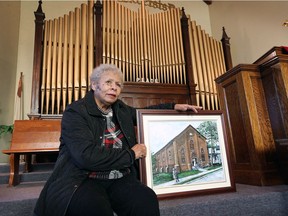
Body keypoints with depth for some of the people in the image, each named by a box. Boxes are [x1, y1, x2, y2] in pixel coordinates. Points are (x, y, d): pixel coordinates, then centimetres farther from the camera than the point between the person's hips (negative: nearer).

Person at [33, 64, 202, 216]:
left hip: (120, 180, 5)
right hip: (83, 180, -4)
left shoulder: (121, 109, 11)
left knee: (147, 200, -25)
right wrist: (131, 154, -11)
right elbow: (86, 156, -21)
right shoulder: (75, 112, -8)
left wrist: (174, 107, 22)